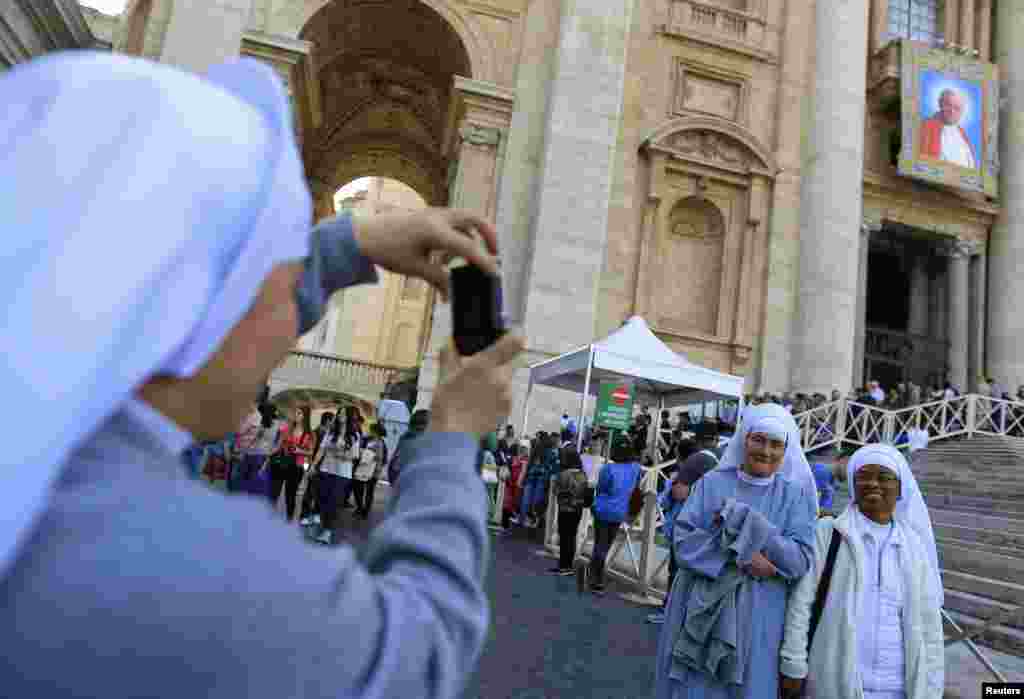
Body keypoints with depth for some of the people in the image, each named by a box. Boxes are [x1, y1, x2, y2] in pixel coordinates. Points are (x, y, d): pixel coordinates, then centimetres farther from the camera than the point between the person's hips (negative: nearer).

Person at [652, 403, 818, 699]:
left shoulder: (793, 495, 1)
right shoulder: (712, 483, 1)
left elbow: (801, 560, -10)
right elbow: (684, 541, -8)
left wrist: (742, 519, -16)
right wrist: (740, 557, -21)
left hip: (756, 619, 0)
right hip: (702, 612, 1)